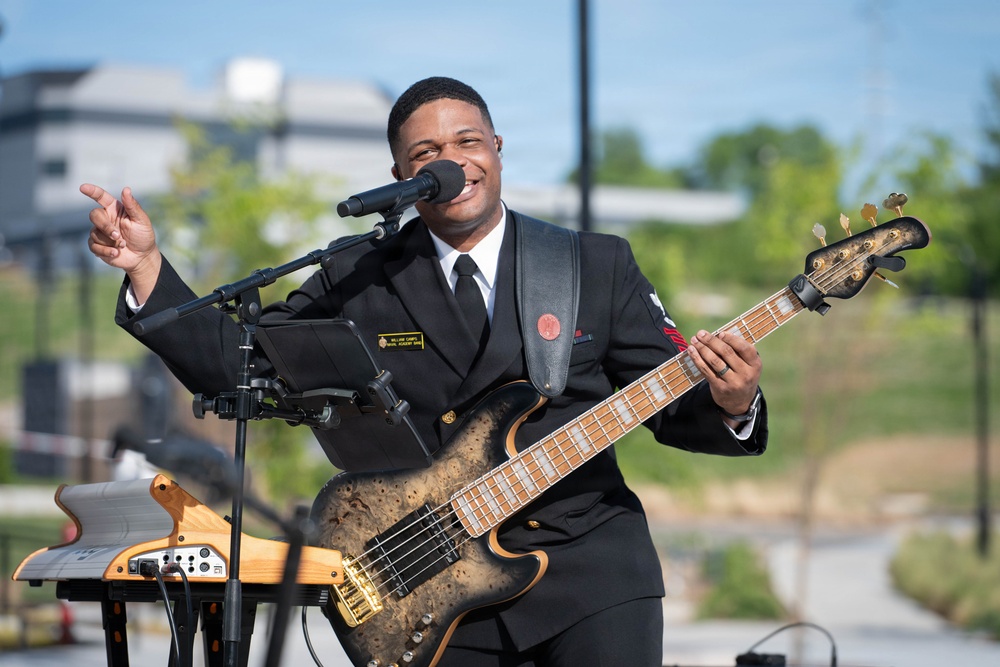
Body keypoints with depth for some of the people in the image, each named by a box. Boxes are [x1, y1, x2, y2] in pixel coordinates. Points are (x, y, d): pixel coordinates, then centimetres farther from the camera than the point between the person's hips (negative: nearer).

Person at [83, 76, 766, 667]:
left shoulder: (600, 266, 7)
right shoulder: (358, 281, 7)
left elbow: (671, 405, 6)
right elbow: (231, 362, 2)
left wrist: (728, 406, -16)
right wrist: (147, 266, -9)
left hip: (590, 565, 0)